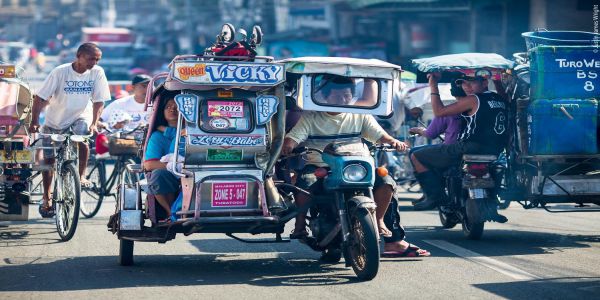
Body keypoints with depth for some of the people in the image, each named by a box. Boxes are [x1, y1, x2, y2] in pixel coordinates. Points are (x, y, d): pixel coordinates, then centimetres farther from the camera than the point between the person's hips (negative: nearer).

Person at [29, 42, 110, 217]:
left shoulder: (97, 73, -16)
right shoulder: (60, 72, -22)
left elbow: (98, 101, -11)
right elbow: (40, 98, -20)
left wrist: (94, 123, -25)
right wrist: (34, 121, -29)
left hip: (81, 116, 0)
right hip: (55, 119, 0)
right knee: (49, 158, 5)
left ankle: (81, 175, -11)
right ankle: (46, 198, 22)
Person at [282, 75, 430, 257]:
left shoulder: (360, 116, 12)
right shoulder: (311, 117, 4)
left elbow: (379, 134, 4)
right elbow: (293, 137, -6)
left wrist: (394, 142, -19)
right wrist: (288, 146, -31)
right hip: (318, 167, -2)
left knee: (385, 182, -19)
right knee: (306, 180, -37)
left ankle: (378, 220, 1)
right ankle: (300, 223, -17)